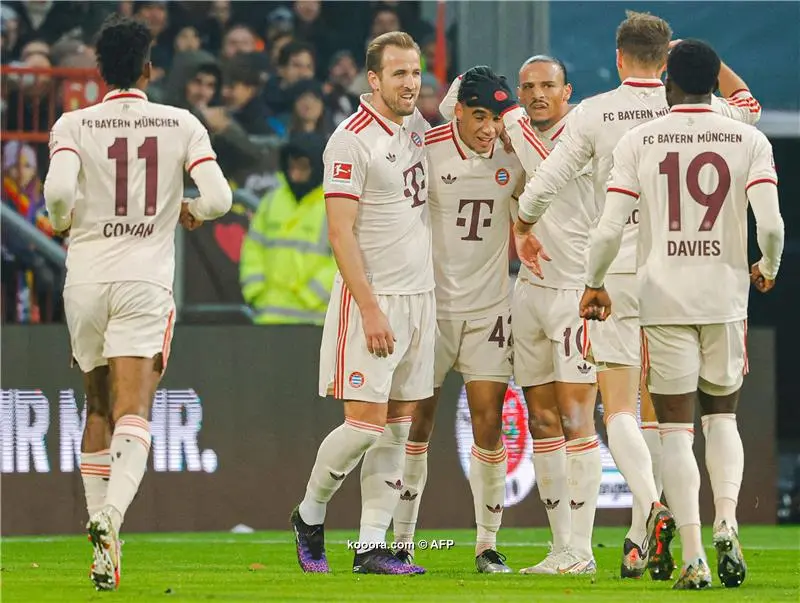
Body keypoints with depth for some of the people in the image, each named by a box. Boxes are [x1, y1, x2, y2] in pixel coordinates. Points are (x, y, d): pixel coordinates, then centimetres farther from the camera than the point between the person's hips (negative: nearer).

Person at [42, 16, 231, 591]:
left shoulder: (74, 124, 1)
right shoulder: (181, 124, 4)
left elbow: (59, 188, -17)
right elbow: (219, 197, -5)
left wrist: (63, 220, 6)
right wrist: (191, 211, 18)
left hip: (85, 281, 1)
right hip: (146, 283, -1)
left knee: (99, 407, 18)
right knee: (133, 410, -11)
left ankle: (102, 530, 19)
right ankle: (112, 515, -35)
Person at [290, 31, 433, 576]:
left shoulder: (417, 126, 10)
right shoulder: (351, 141, -12)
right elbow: (341, 234, -15)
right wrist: (370, 310, -20)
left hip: (420, 295, 7)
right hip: (372, 296, -7)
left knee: (397, 426, 4)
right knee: (366, 422, -11)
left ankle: (372, 546, 6)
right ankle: (309, 515, 12)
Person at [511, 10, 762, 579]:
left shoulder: (593, 114, -5)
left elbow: (543, 187, -4)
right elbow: (748, 106, 23)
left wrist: (523, 228, 16)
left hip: (617, 272, -3)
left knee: (619, 408, -4)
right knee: (655, 407, 13)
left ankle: (650, 507, -28)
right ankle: (642, 539, 15)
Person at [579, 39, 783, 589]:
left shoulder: (638, 141, -1)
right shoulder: (749, 141, 0)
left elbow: (610, 229, -5)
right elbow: (771, 224, -10)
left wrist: (595, 284, 12)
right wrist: (768, 269, 11)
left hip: (664, 297, -1)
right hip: (725, 297, 1)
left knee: (676, 429, 3)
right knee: (722, 415, 18)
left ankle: (694, 559, -4)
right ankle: (726, 524, -5)